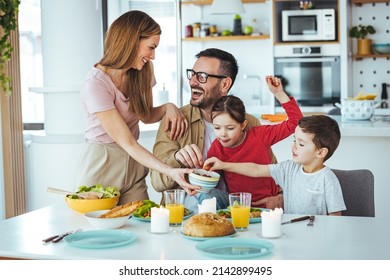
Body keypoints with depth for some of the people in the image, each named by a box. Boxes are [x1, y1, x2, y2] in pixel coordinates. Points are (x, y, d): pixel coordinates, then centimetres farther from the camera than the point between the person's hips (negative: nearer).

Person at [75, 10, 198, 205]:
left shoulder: (142, 73, 0)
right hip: (101, 167, -6)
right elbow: (127, 143, -25)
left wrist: (168, 108, -9)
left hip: (134, 165, 6)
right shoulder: (95, 85, -23)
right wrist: (169, 171, -34)